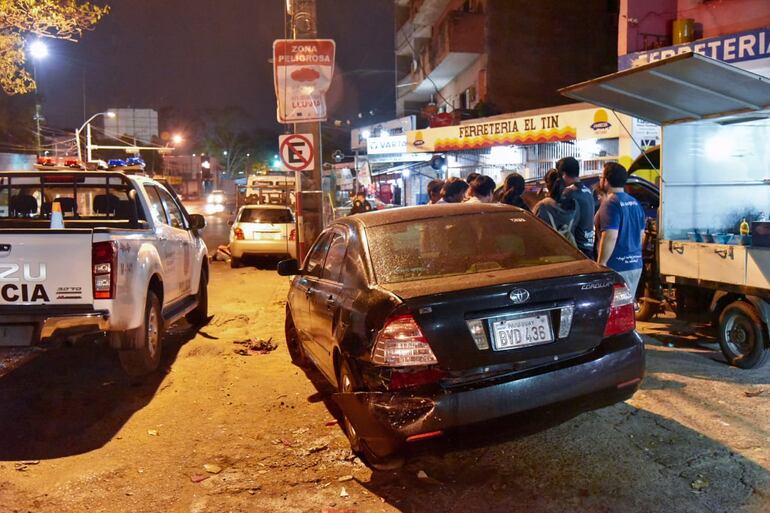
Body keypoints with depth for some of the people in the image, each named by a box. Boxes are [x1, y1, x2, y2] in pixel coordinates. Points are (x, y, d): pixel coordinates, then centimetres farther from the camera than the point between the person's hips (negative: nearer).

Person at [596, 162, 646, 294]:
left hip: (617, 266, -9)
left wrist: (601, 263, -18)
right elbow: (641, 234, 19)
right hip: (636, 264, 9)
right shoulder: (634, 202, 12)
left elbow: (610, 237, -23)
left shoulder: (610, 203, -15)